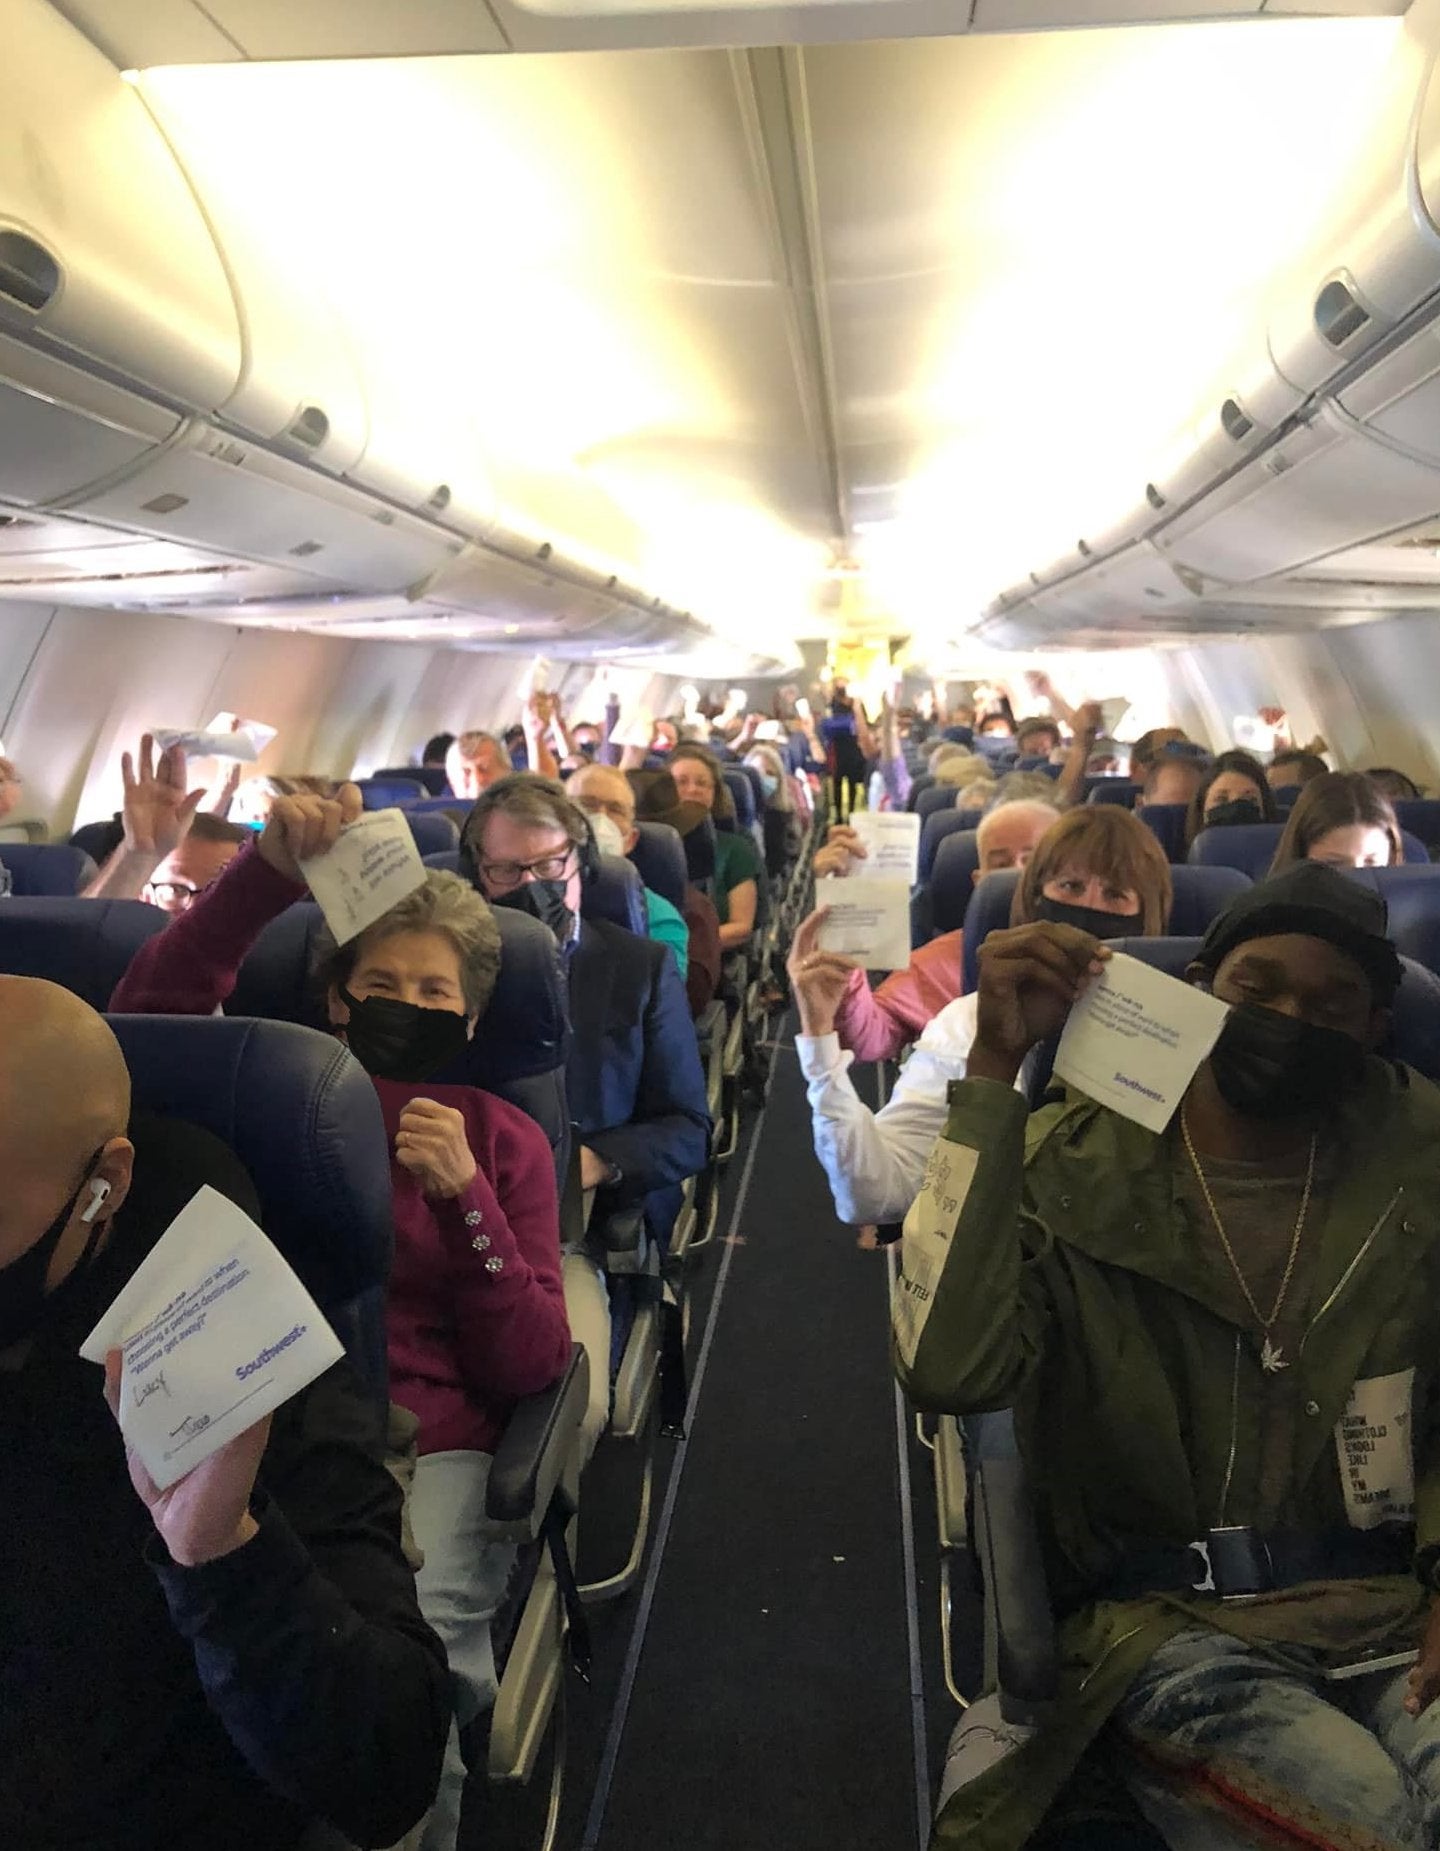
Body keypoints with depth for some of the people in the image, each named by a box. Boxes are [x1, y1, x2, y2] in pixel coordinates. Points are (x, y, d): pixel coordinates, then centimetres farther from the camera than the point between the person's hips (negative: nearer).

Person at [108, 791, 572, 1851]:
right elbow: (148, 1017, -6)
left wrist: (465, 1194, -14)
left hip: (428, 1441, -1)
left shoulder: (505, 1138, 10)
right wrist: (268, 874, -17)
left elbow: (532, 1366, 0)